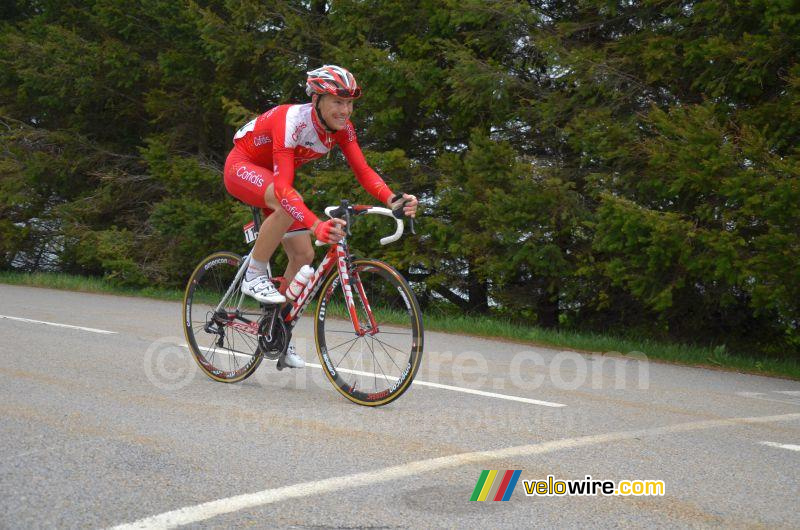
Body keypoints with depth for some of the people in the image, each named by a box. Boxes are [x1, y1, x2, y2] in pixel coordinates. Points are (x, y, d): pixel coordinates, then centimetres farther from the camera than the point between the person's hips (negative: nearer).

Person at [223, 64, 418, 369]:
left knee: (303, 255, -2)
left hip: (272, 176, 7)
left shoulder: (341, 127, -15)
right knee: (290, 203, -38)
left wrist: (392, 201, -39)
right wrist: (316, 226, -60)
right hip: (242, 167, -7)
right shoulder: (291, 122, -36)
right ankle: (254, 276, -20)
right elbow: (284, 188, -45)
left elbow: (363, 171, -19)